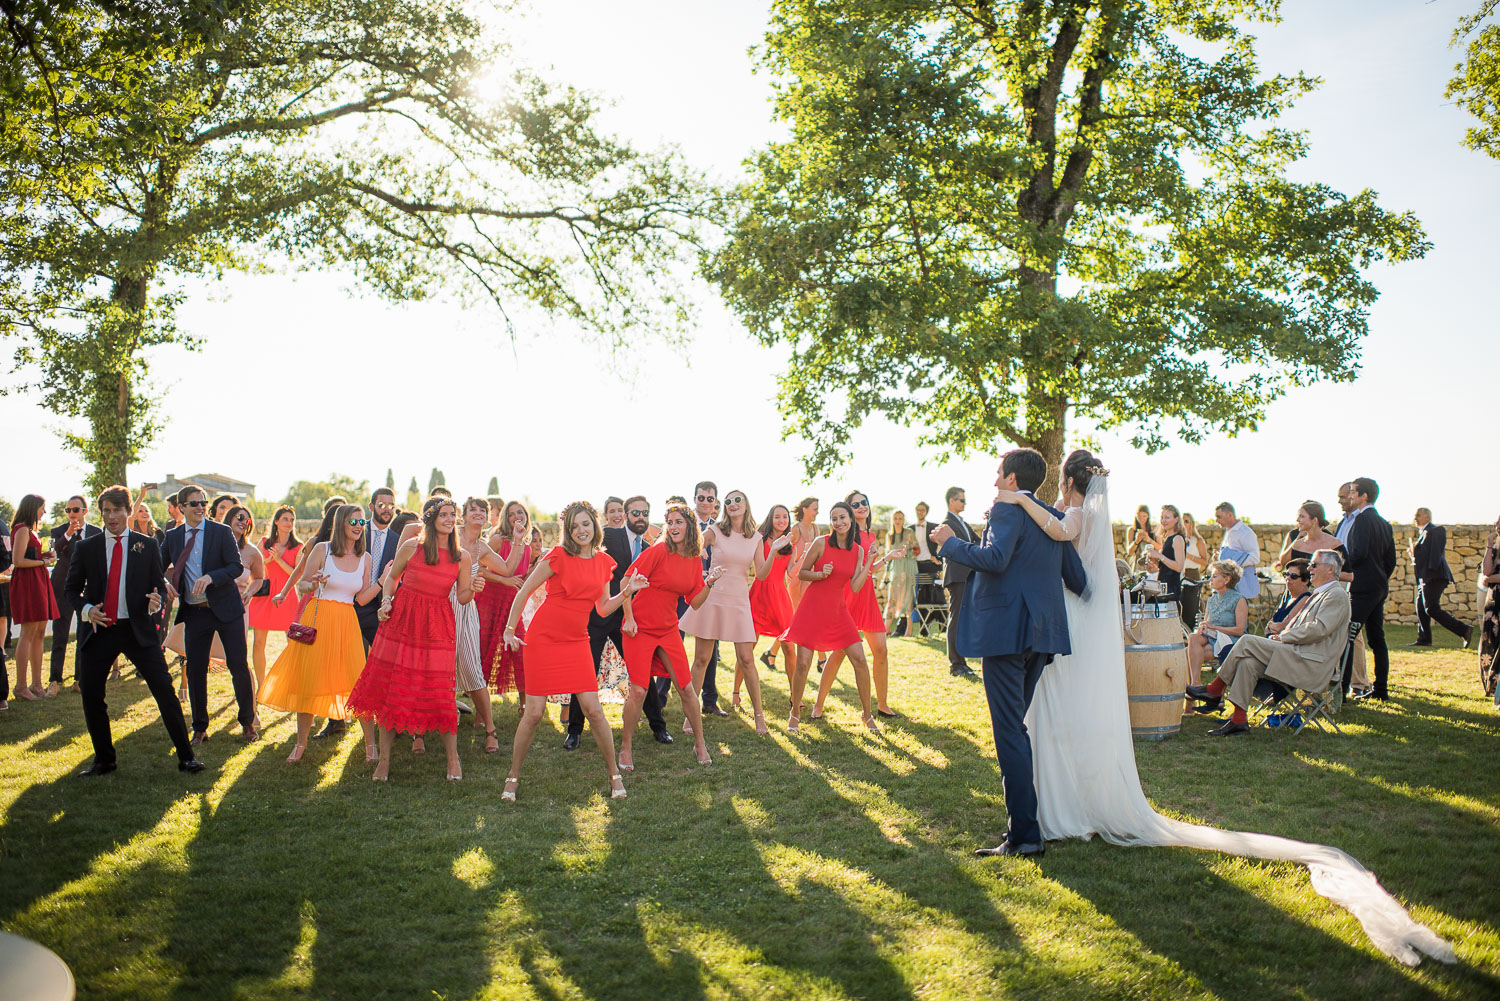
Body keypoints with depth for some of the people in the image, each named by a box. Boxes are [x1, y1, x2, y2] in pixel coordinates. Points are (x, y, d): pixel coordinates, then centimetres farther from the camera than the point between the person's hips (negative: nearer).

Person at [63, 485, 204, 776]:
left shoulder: (147, 545, 4)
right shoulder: (86, 547, 5)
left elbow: (159, 586, 7)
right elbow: (71, 589, 11)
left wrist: (156, 602, -16)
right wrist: (87, 609, -9)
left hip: (138, 630, -2)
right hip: (99, 630, 2)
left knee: (165, 691, -7)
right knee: (91, 696, 5)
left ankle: (186, 757, -1)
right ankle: (104, 760, 24)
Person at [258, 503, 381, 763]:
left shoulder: (364, 558, 8)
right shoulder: (322, 549, -1)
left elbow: (362, 597, 8)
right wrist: (316, 581, -18)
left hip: (347, 623, 2)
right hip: (318, 619, -2)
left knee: (359, 682, -6)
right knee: (309, 680, 2)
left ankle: (370, 744, 4)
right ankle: (301, 743, 19)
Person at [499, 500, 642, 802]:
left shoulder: (604, 562, 5)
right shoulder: (557, 557, -10)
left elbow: (603, 608, 12)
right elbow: (524, 592, -2)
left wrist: (626, 592, -3)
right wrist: (509, 630, -1)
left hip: (577, 643, 3)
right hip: (543, 640, -3)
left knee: (594, 710, -1)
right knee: (534, 713, -1)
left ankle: (613, 773, 14)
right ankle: (513, 776, 18)